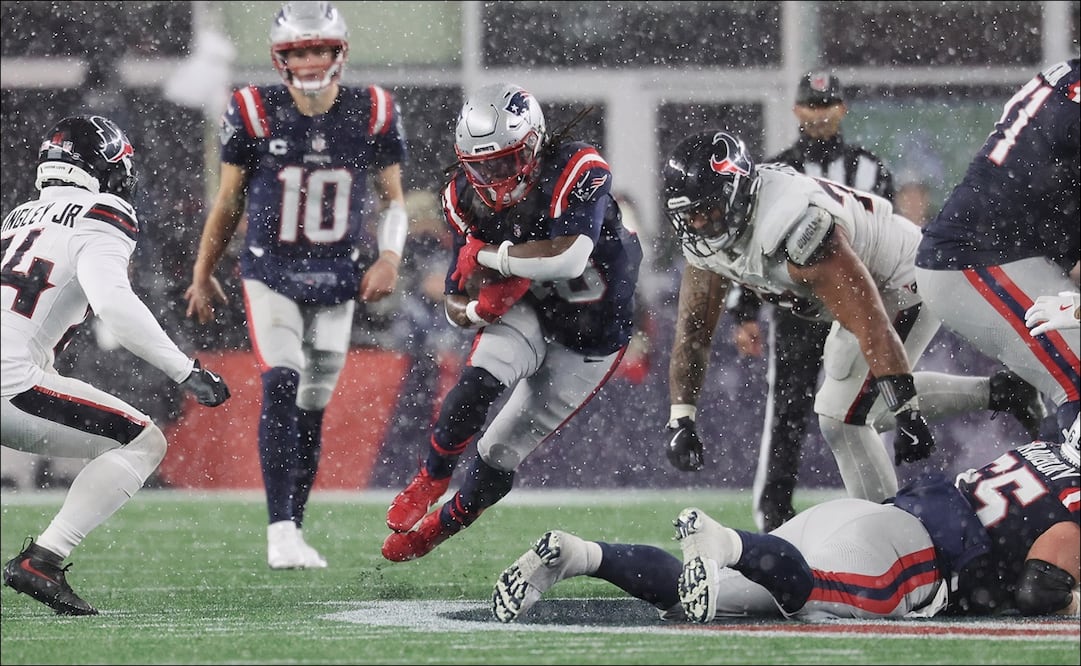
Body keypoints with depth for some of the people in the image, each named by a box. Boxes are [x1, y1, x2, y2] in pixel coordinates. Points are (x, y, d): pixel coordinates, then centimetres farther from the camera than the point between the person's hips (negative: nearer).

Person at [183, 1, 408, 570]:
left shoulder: (371, 115, -5)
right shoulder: (255, 114, -9)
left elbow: (393, 201, 7)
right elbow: (229, 200, 4)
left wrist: (389, 258, -11)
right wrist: (202, 274, 10)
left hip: (337, 279, 2)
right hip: (271, 274, -2)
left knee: (312, 406, 8)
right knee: (281, 388, -19)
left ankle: (294, 532, 20)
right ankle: (280, 532, -20)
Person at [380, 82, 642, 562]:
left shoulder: (577, 174, -29)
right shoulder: (469, 199, -11)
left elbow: (568, 258, -44)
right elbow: (458, 307, -4)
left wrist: (487, 257, -31)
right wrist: (477, 309, -30)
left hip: (593, 334, -3)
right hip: (527, 312, 3)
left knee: (503, 451, 0)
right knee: (480, 379, -30)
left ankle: (442, 525, 26)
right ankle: (430, 480, -7)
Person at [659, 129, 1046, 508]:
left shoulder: (795, 231, -39)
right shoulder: (706, 238, -13)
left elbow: (874, 328, -38)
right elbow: (693, 332, -3)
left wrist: (908, 416, -36)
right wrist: (680, 420, -12)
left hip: (905, 283, -10)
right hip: (865, 286, 10)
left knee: (842, 417, -15)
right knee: (868, 402, 23)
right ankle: (995, 394, 30)